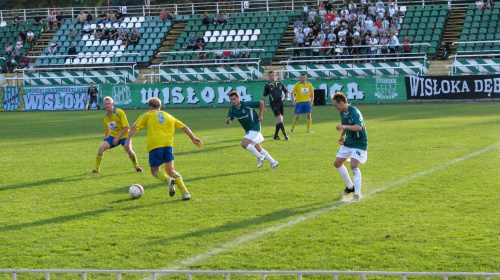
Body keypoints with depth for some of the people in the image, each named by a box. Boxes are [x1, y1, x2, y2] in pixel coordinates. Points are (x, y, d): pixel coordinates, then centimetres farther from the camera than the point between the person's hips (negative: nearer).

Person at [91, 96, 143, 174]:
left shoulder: (119, 112, -15)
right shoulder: (105, 117, 3)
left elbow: (127, 127, -17)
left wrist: (118, 136, -21)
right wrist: (107, 138, 13)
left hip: (123, 135, -5)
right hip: (113, 136, 5)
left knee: (129, 149, -28)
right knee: (101, 147, -16)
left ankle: (136, 166, 0)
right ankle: (97, 169, -5)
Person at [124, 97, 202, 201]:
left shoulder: (147, 115, 14)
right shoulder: (169, 116, 24)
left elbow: (134, 127, 3)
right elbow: (183, 127, 25)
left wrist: (127, 141, 0)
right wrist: (193, 138, 30)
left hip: (154, 146, -3)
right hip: (168, 145, 3)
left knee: (155, 171, 12)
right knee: (170, 170, 13)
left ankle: (168, 180, -21)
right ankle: (185, 192, -6)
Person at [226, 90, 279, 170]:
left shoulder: (246, 104, -20)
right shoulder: (232, 109, -2)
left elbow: (261, 103, -14)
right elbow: (228, 121, -4)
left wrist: (260, 116, -10)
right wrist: (227, 120, -28)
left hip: (254, 128, -8)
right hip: (248, 130, 8)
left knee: (244, 144, -22)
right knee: (258, 149, 14)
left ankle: (260, 157, -8)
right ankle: (273, 162, 26)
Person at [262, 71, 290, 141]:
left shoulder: (280, 83, 10)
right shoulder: (267, 85, 2)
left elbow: (286, 91, 15)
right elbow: (265, 96, 8)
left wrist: (287, 97, -6)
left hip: (280, 102, 4)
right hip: (273, 103, -4)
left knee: (279, 120, 7)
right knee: (279, 118, -15)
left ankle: (276, 135, 19)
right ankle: (285, 135, -17)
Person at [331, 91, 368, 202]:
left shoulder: (354, 112, -23)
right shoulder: (343, 113, 4)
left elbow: (359, 127, -38)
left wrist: (345, 126, -47)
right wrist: (342, 136, 3)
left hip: (359, 143, -10)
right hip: (348, 142, 10)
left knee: (354, 166, -22)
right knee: (337, 163, 13)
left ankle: (357, 194, -17)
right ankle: (350, 187, 27)